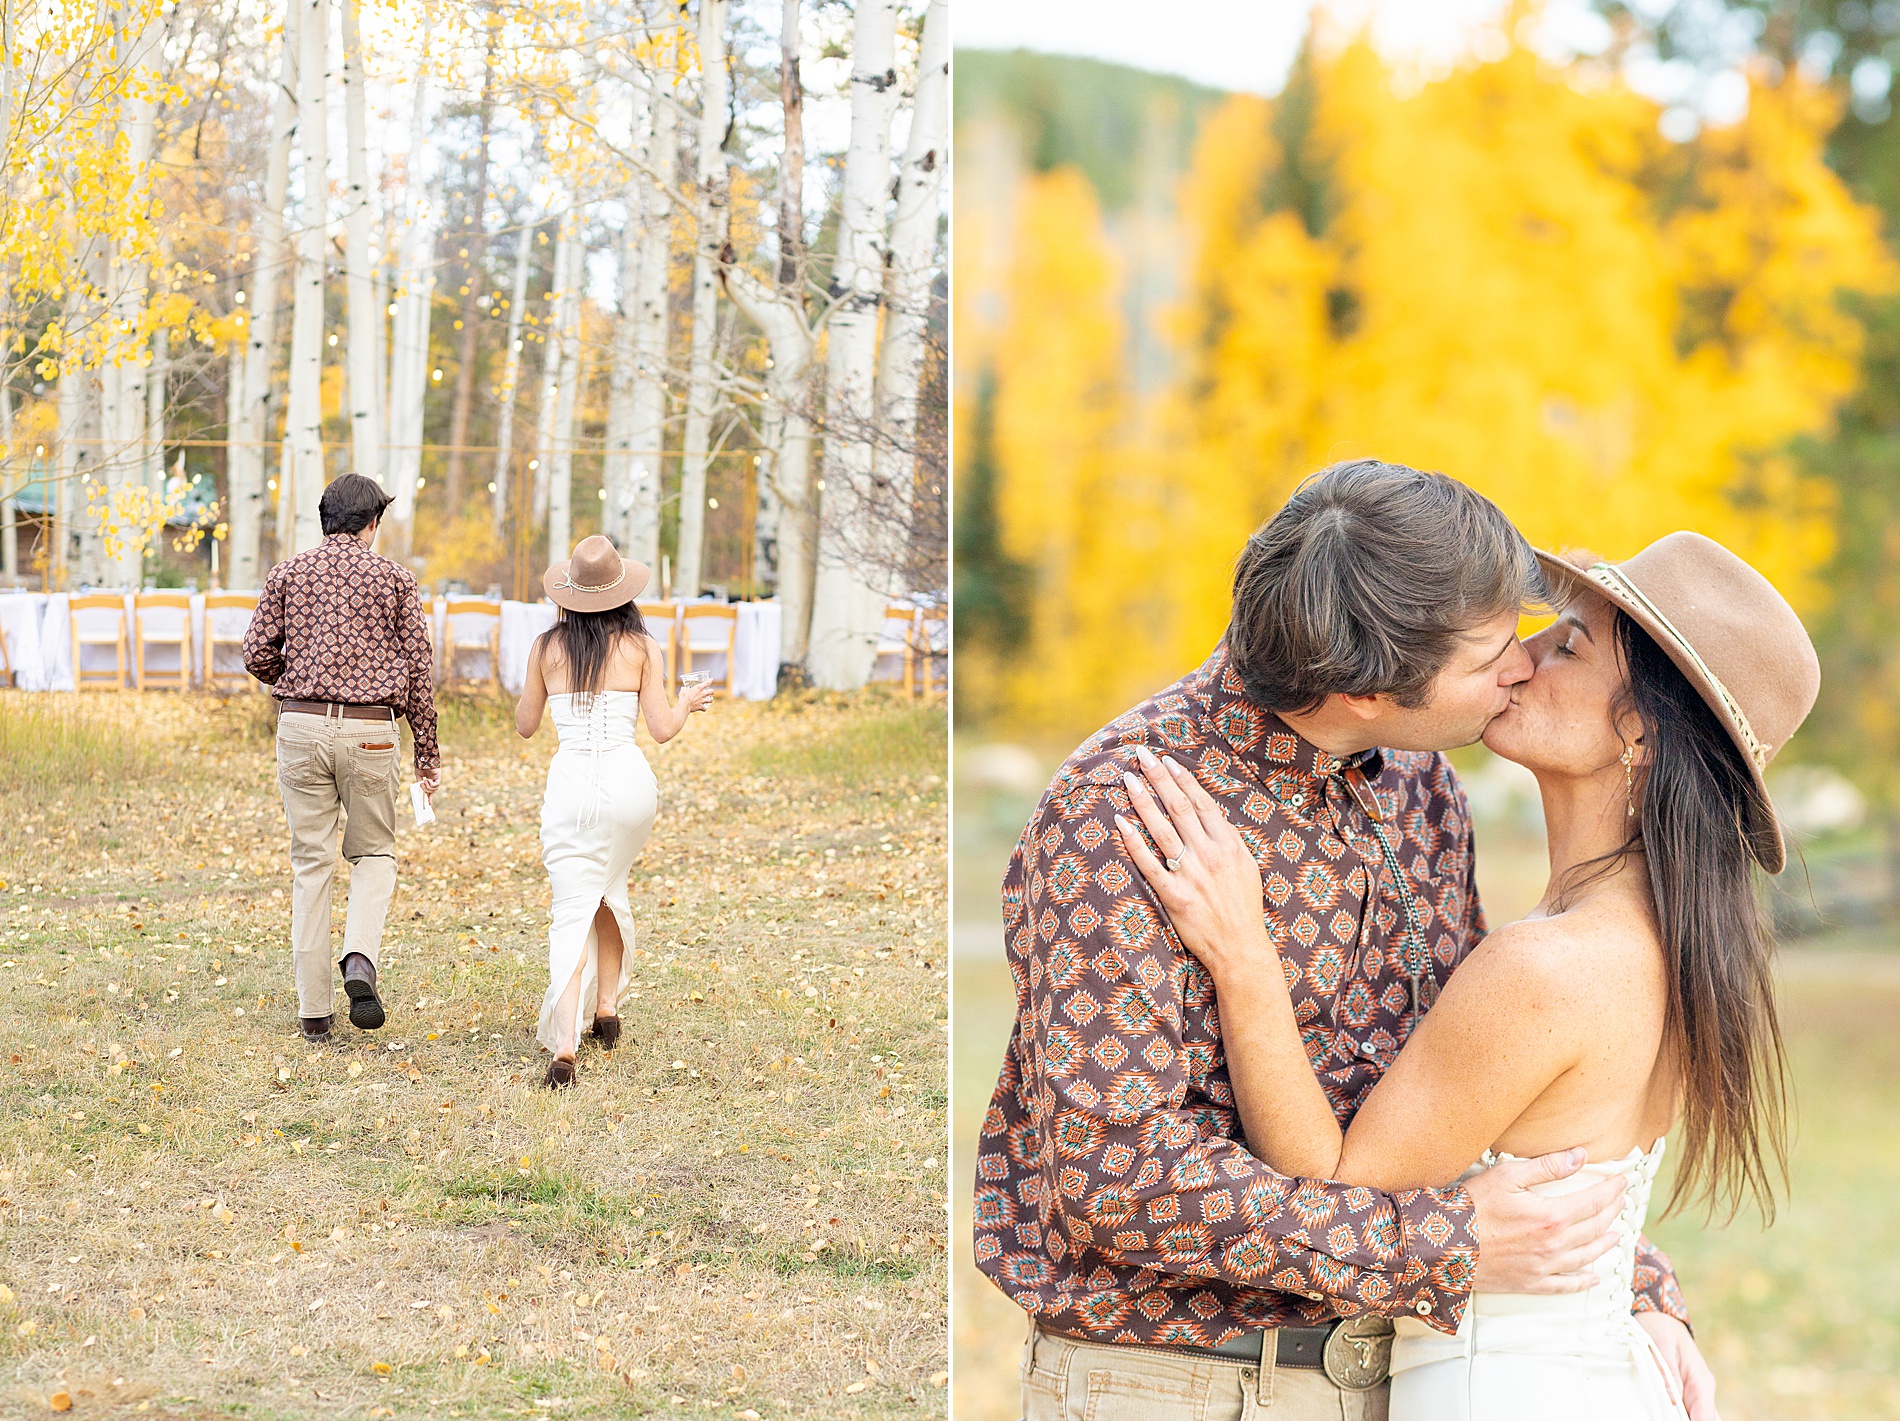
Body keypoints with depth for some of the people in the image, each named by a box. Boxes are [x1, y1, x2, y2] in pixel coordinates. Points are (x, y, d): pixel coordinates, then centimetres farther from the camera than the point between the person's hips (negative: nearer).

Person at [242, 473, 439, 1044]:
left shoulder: (289, 572, 6)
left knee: (310, 863, 7)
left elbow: (258, 655, 2)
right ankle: (360, 960, -12)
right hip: (369, 731, -1)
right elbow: (418, 667, 3)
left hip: (301, 724, 1)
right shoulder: (394, 577, 4)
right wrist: (427, 750, 9)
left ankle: (314, 1011, 5)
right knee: (374, 852, 16)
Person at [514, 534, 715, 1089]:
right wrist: (688, 703, 21)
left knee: (573, 910, -4)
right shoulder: (641, 647, 1)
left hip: (570, 781, -1)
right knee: (609, 888, 28)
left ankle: (564, 1045, -21)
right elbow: (662, 728, 0)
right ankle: (606, 1011, 27)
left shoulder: (547, 647, 3)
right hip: (628, 779, 1)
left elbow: (525, 726, 13)